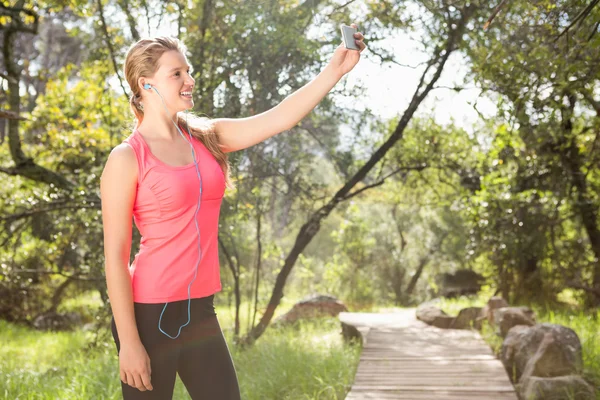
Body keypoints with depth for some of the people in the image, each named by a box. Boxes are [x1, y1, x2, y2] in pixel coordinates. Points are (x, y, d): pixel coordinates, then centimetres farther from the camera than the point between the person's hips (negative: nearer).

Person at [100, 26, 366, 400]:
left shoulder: (206, 137, 6)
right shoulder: (127, 158, -11)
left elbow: (279, 118, 0)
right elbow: (115, 257, -11)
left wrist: (336, 70, -7)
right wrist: (128, 341, -13)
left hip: (201, 311, 6)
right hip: (149, 313, -6)